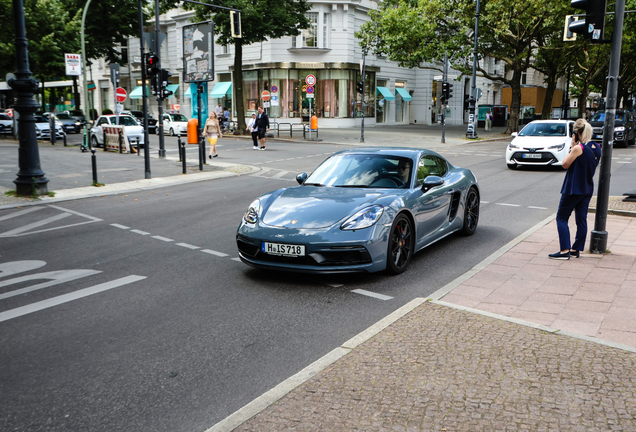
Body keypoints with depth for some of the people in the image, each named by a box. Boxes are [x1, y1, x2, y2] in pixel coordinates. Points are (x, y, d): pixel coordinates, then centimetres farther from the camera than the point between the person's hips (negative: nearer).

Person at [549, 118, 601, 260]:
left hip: (573, 189, -8)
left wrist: (572, 146, -7)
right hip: (587, 189, 8)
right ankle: (576, 249, 19)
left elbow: (565, 164, -11)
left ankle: (565, 251, -5)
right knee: (581, 219, 12)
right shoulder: (596, 147, 4)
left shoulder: (579, 148, -20)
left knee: (561, 218, 0)